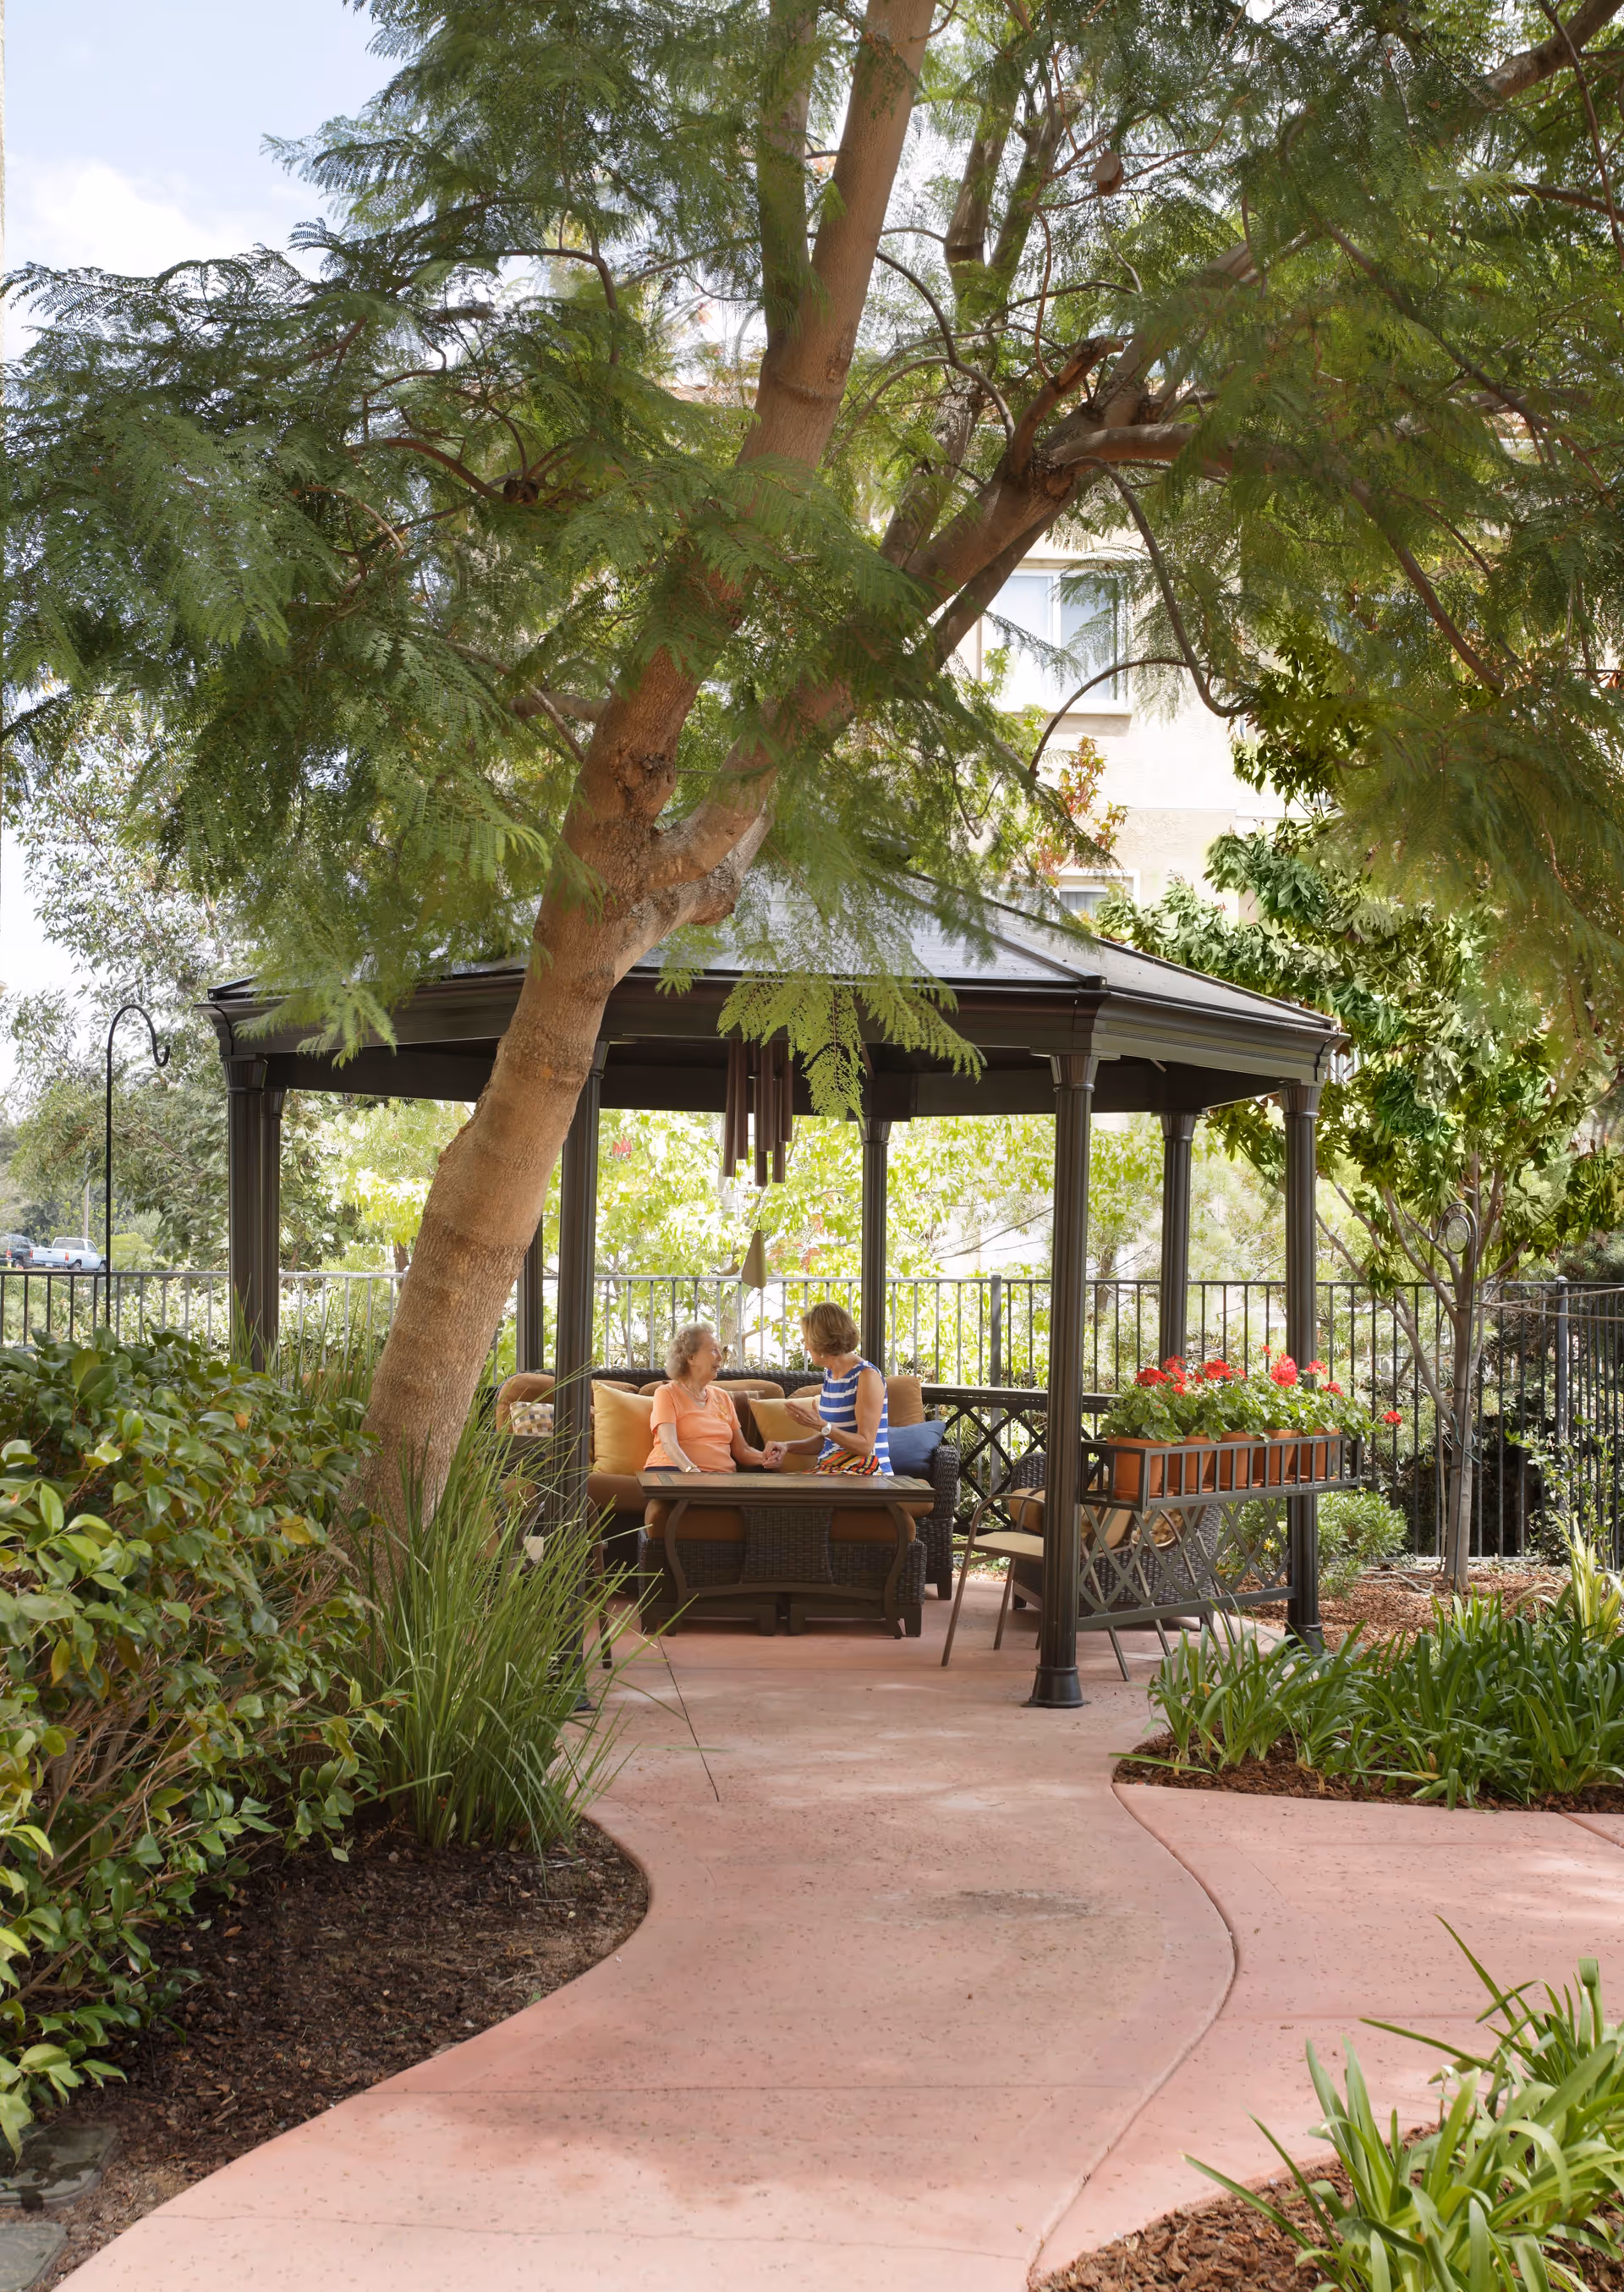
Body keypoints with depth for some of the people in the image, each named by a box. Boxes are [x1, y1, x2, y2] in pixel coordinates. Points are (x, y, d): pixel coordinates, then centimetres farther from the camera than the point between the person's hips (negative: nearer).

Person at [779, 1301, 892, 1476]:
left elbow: (866, 1446, -16)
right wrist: (787, 1446, 3)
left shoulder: (867, 1376, -11)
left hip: (866, 1473, -7)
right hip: (831, 1468, 7)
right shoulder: (829, 1375, 13)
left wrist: (819, 1424, -25)